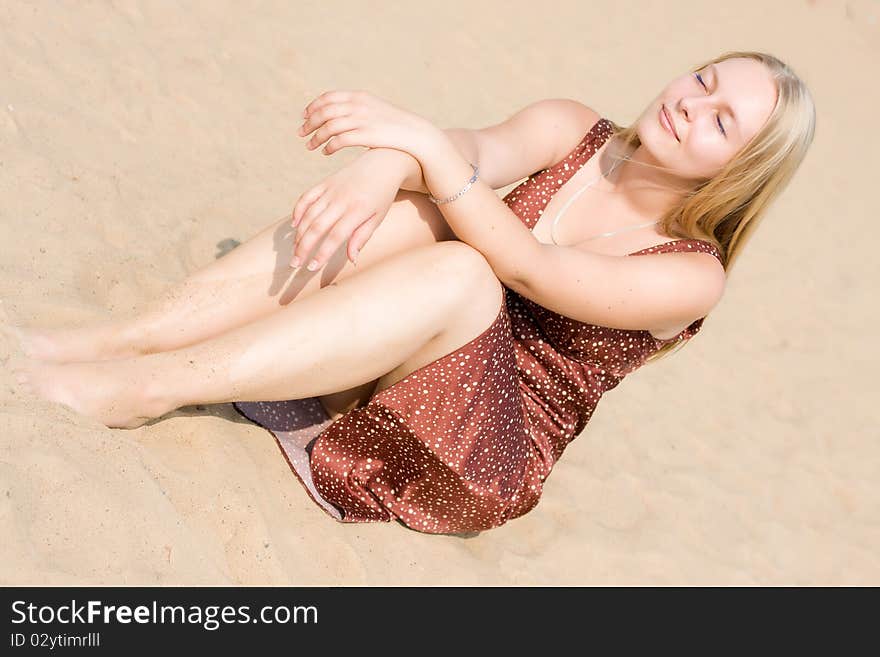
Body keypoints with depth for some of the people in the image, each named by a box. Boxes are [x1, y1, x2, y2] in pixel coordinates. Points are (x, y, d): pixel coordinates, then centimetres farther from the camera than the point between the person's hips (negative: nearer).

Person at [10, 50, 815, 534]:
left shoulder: (692, 273, -7)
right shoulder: (572, 130, 5)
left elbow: (527, 268, -21)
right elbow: (480, 152, -16)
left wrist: (426, 143, -31)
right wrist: (383, 167, -37)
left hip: (485, 455, -4)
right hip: (391, 375, 4)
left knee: (457, 273, -34)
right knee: (408, 204, -25)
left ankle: (141, 386, -31)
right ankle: (119, 339, -27)